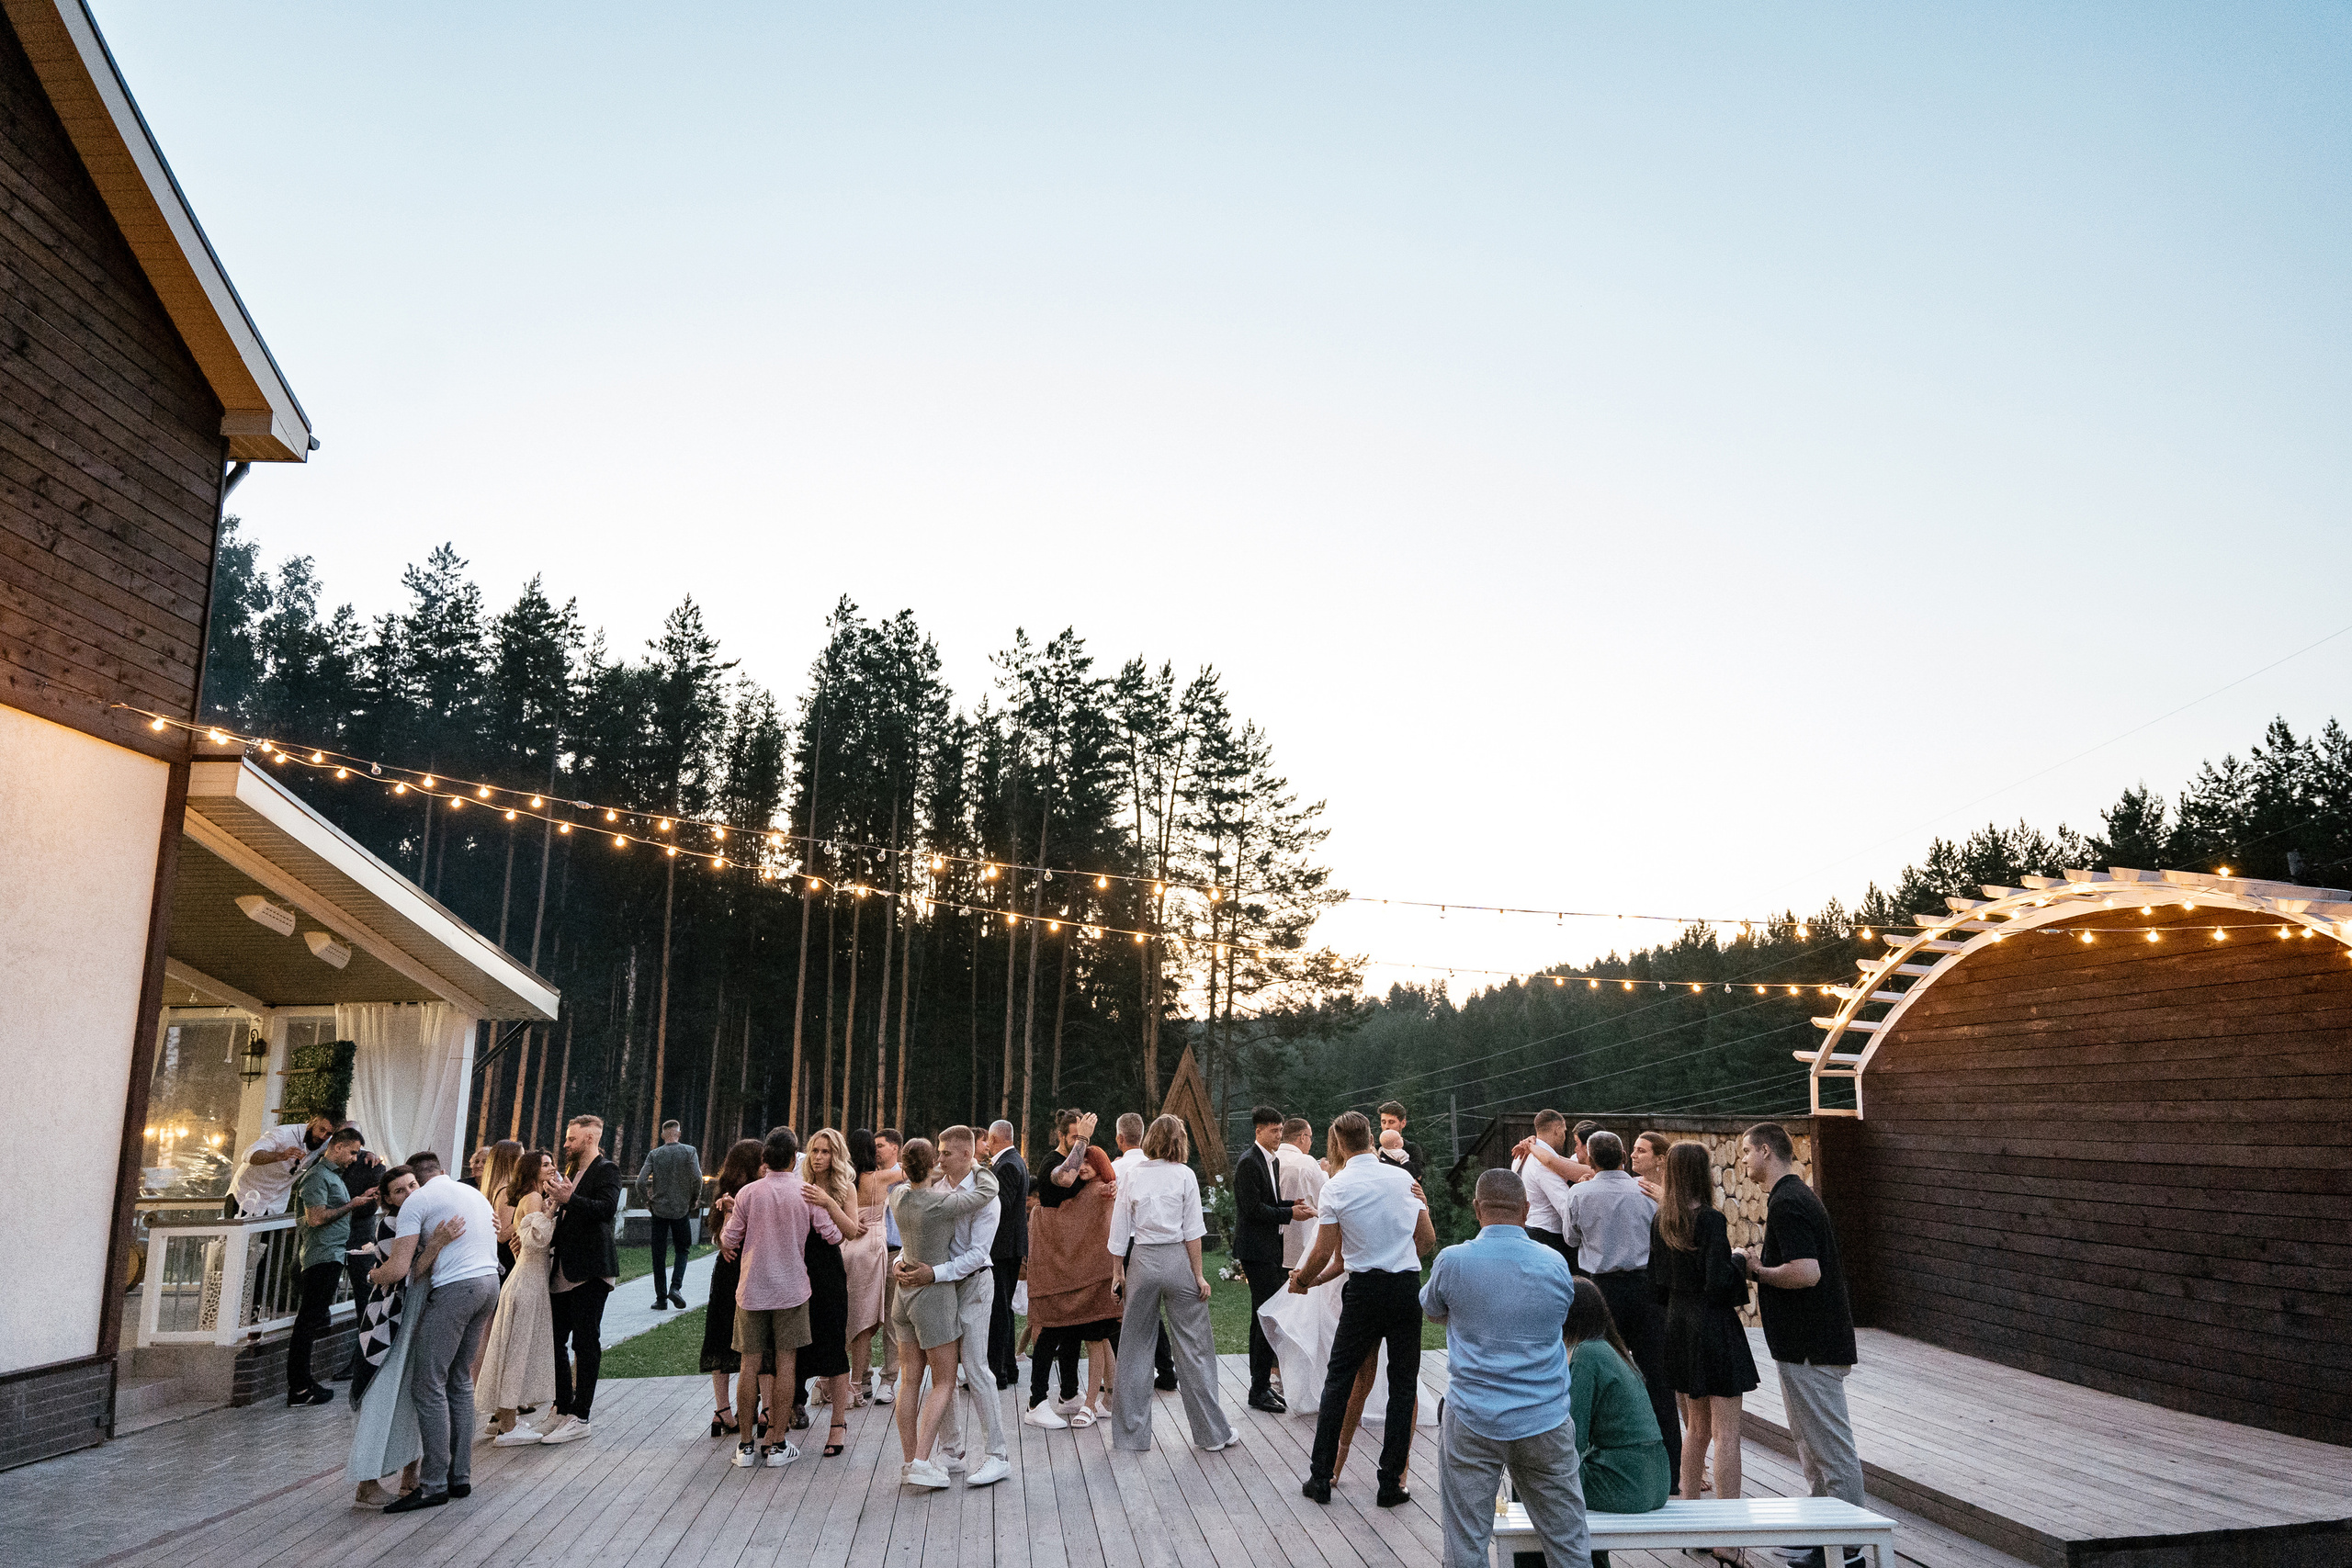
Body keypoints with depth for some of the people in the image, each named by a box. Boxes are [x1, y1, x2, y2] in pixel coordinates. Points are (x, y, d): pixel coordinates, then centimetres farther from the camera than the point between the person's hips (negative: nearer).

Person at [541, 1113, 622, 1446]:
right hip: (562, 1271, 9)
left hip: (590, 1271, -9)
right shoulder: (573, 1172, 20)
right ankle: (562, 1409, 25)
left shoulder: (606, 1171, -7)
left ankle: (580, 1417, 3)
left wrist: (569, 1199, -32)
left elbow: (607, 1208, -24)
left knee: (585, 1343, -3)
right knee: (555, 1340, 13)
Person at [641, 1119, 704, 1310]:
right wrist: (694, 1200, 3)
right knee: (682, 1250, 13)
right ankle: (675, 1287, -7)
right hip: (682, 1209, -1)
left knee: (659, 1255, 8)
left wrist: (648, 1200, 8)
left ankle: (661, 1297, 9)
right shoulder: (689, 1151, -3)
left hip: (659, 1209, 1)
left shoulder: (654, 1154, 0)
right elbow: (697, 1179, -12)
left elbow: (641, 1182, -8)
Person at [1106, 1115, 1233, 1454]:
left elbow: (1120, 1232, 5)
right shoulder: (1184, 1175, -3)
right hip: (1178, 1260, -2)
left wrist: (1117, 1271, 14)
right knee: (1194, 1348, 5)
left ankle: (1131, 1432, 17)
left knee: (1134, 1346, 11)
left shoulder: (1131, 1176, 3)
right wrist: (1198, 1274, 0)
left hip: (1142, 1260, 2)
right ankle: (1212, 1432, 12)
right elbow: (1192, 1231, -4)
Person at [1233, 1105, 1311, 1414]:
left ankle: (1262, 1385, 23)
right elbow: (1254, 1208, -20)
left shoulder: (1270, 1162, 15)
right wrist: (1289, 1213, -16)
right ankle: (1259, 1391, -2)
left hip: (1270, 1250, 10)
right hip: (1257, 1251, -10)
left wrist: (1291, 1204, 2)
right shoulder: (1249, 1162, -15)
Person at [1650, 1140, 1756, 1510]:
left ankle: (1688, 1504, 24)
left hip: (1678, 1327, 8)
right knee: (1726, 1432, -2)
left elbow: (1656, 1287, 9)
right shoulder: (1710, 1219, -16)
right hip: (1714, 1327, -8)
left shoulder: (1662, 1221, 6)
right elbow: (1718, 1282, -22)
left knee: (1697, 1428, 19)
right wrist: (1739, 1262, -4)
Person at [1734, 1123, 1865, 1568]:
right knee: (1811, 1443, 19)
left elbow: (1806, 1272, -30)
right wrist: (1759, 1264, 10)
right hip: (1809, 1344, 11)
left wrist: (1757, 1269, -16)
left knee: (1831, 1448, -1)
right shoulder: (1794, 1196, 13)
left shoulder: (1787, 1203, -20)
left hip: (1810, 1348, -11)